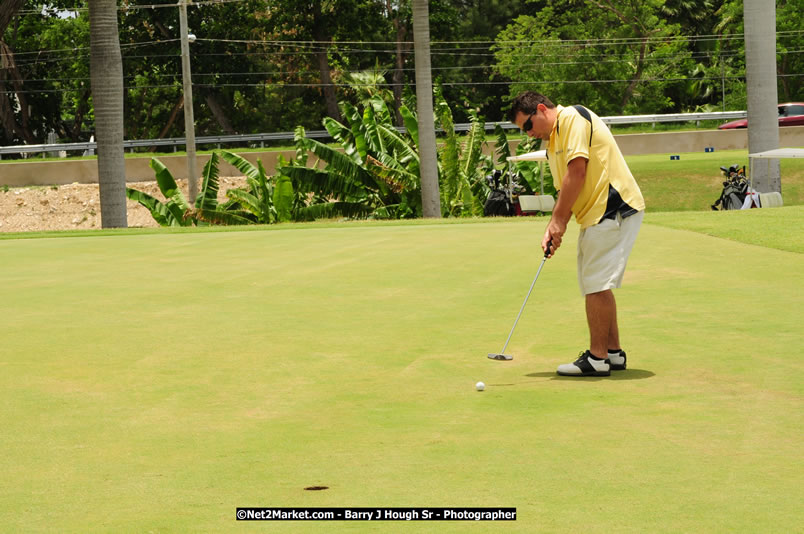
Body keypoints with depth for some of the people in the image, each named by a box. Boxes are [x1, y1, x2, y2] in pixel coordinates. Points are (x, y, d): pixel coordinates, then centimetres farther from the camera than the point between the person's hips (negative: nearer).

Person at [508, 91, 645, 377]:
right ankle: (613, 352, 19)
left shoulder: (574, 118, -10)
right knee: (595, 286, 12)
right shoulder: (551, 142, 19)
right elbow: (565, 189, 18)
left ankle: (597, 358, -7)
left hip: (613, 210, -10)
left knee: (596, 285, -10)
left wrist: (559, 220, -13)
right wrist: (553, 228, 2)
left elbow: (577, 171, -18)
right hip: (596, 217, 10)